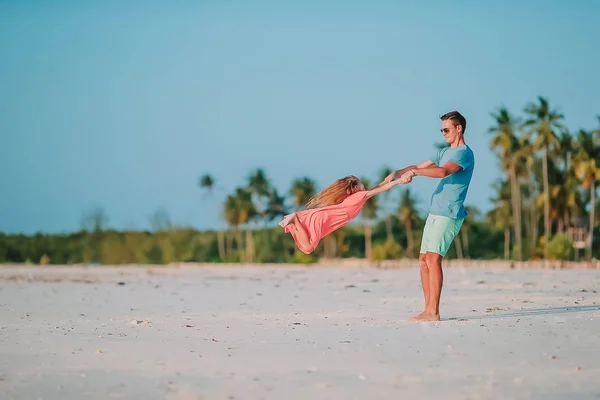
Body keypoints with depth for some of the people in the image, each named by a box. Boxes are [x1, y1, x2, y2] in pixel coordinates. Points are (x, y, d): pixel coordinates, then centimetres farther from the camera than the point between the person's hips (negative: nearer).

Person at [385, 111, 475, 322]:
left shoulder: (465, 153, -8)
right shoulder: (444, 152, 22)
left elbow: (443, 171, -26)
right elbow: (419, 167, 22)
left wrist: (414, 172, -28)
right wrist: (397, 173, 5)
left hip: (449, 213, -9)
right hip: (434, 212, 9)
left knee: (433, 257, -18)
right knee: (423, 259, 5)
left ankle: (433, 312, -21)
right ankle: (428, 309, 8)